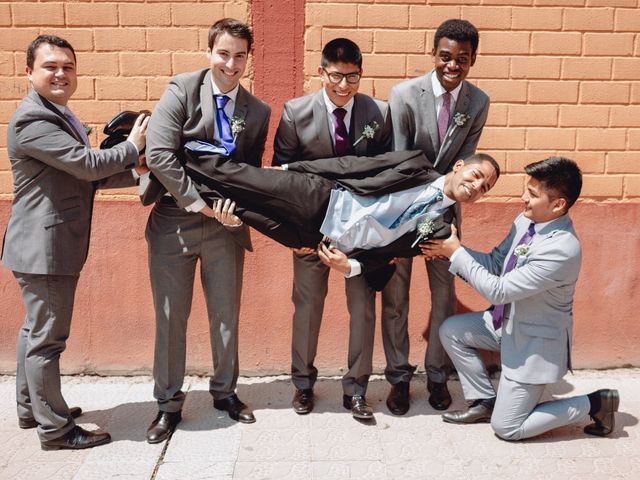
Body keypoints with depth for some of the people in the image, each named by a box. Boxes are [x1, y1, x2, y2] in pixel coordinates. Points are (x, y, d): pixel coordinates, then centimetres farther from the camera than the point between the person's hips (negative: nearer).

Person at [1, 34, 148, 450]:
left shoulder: (59, 116, 17)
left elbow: (82, 177, 15)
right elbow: (87, 164, -23)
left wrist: (133, 173, 1)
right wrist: (132, 147, -7)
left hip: (53, 244, 11)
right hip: (44, 247, -11)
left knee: (37, 330, 20)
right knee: (48, 338, -1)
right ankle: (56, 429, 11)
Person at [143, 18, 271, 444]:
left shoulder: (258, 112, 7)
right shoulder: (182, 90, -5)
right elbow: (159, 154, -14)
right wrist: (199, 202, -17)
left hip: (225, 224, 3)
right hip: (174, 221, -2)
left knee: (227, 314, 12)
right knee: (171, 317, 6)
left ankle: (225, 391, 33)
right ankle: (169, 403, 23)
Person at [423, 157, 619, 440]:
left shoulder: (563, 250, -33)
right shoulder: (526, 220, -7)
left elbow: (498, 290, -30)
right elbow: (495, 262, 3)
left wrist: (457, 252, -23)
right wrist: (450, 250, -11)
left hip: (535, 342, -8)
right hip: (508, 321, 8)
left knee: (506, 428, 1)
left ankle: (594, 403, 15)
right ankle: (485, 401, 18)